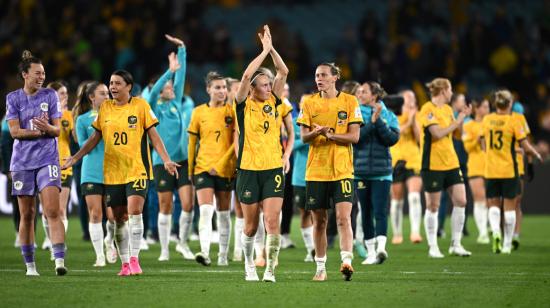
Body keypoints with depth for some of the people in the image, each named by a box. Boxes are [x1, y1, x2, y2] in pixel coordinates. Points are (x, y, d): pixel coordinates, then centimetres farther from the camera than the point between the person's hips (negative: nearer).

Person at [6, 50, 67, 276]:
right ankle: (30, 265, 13)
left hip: (47, 160, -1)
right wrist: (39, 131, -13)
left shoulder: (50, 95, 5)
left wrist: (47, 127, -21)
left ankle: (59, 260, -21)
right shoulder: (13, 98, 4)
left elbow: (58, 130, 1)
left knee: (53, 211, -15)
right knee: (27, 215, 5)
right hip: (22, 162, 1)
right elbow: (15, 131, -4)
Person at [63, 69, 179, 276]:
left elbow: (153, 136, 2)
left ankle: (134, 259, -13)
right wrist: (75, 158, 9)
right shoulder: (105, 108, 9)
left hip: (137, 170, -3)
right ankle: (125, 263, 12)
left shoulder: (140, 105, 0)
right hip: (112, 172, 3)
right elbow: (95, 138, 15)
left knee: (134, 211, -18)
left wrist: (166, 160, -7)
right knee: (119, 218, 4)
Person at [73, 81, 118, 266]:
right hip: (91, 173, -1)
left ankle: (110, 241, 25)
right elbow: (82, 145, 3)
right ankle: (99, 255, 4)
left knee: (113, 215, -6)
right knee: (95, 214, -5)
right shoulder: (83, 119, 4)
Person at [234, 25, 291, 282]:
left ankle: (270, 268, -2)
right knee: (251, 225, 7)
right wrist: (265, 50, -14)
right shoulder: (243, 105, -3)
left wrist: (271, 48, -7)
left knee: (272, 222, -10)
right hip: (248, 171, -2)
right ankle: (249, 265, 26)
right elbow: (246, 76, -17)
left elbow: (283, 72, -1)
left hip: (273, 170, 2)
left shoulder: (274, 102, 6)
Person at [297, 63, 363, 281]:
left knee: (343, 218, -15)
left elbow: (354, 136, -3)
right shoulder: (309, 103, 6)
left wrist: (330, 134, -17)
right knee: (319, 221, 6)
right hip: (316, 171, 2)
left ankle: (346, 261, -21)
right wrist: (316, 132, -20)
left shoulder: (350, 102, 1)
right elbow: (303, 137, 2)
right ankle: (320, 267, 15)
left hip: (342, 170, -2)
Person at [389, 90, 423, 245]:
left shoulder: (415, 117, 11)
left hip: (414, 161, 2)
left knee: (414, 197, -15)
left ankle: (415, 232, -22)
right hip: (396, 161, -2)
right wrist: (408, 121, -16)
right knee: (397, 200, 5)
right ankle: (397, 234, 17)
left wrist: (414, 120, -6)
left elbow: (419, 137, 0)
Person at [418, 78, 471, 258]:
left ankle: (456, 245, 8)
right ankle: (433, 247, 8)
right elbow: (437, 133, -21)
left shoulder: (447, 109, 14)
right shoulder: (428, 109, -11)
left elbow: (457, 134, 20)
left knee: (460, 201, -1)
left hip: (451, 162, 7)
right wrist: (457, 122, -11)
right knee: (433, 206, 0)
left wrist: (462, 118, 4)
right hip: (433, 164, -7)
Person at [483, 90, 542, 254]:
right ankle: (507, 244, 9)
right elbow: (526, 146, -11)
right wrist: (537, 155, 10)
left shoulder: (487, 120, 2)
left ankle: (495, 232, -17)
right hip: (509, 170, -3)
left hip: (490, 170, 3)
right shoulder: (513, 121, -10)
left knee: (493, 204, 10)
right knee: (509, 206, 7)